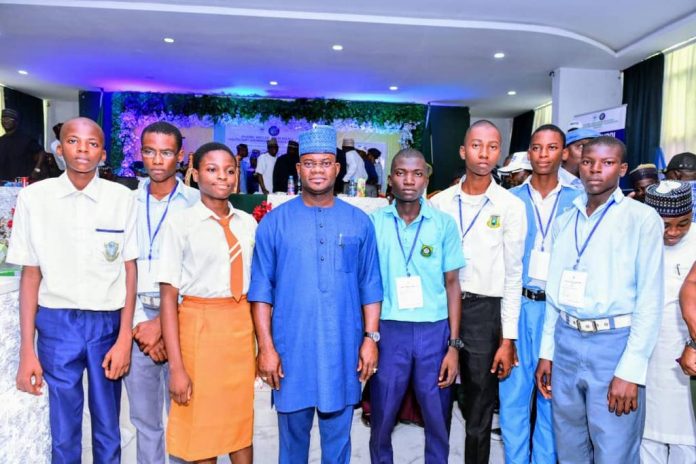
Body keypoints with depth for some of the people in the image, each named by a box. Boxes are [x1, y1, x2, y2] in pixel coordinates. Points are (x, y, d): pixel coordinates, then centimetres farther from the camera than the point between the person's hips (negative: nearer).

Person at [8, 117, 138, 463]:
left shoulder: (121, 198, -4)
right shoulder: (34, 197, -2)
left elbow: (130, 270, 0)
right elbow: (31, 274, 1)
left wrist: (125, 338, -5)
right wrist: (27, 350, 0)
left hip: (107, 323, 0)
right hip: (56, 324, 0)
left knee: (108, 431, 11)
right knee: (63, 433, 12)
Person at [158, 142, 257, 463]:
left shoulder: (248, 223, 5)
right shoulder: (181, 223, -8)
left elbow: (256, 286, 8)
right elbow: (168, 296, -11)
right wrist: (176, 367, -14)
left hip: (241, 327, 4)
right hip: (200, 327, -3)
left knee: (242, 426, 14)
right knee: (201, 430, 11)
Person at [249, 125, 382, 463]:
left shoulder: (359, 222, 3)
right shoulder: (275, 222, -1)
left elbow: (370, 288, 4)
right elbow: (261, 290, -3)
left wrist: (371, 338, -2)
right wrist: (266, 347, -7)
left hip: (344, 350, 1)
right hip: (291, 350, -1)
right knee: (292, 437, 15)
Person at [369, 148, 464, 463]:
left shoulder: (444, 223, 0)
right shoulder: (374, 222, -1)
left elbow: (452, 285, 3)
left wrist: (454, 344, -1)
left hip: (434, 331, 0)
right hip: (389, 330, 0)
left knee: (438, 421, 12)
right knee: (381, 420, 13)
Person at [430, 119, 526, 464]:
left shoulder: (510, 206, -3)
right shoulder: (440, 202, 2)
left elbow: (513, 275, -1)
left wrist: (508, 339, -3)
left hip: (484, 311, -2)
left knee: (479, 409, 10)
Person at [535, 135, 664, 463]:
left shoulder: (642, 219, -6)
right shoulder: (564, 221, 9)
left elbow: (650, 299, -9)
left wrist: (631, 370, -14)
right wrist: (546, 351, 10)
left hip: (614, 343, -4)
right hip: (566, 342, 5)